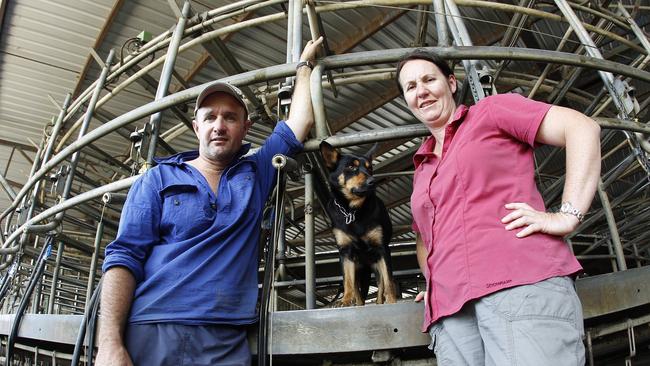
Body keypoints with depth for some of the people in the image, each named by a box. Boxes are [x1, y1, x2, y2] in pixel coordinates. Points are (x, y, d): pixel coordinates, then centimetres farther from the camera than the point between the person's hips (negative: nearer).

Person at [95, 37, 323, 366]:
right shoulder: (158, 179, 6)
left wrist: (304, 64, 25)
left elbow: (300, 120, 13)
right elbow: (123, 257, -2)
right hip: (149, 336, -1)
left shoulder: (255, 174, 14)